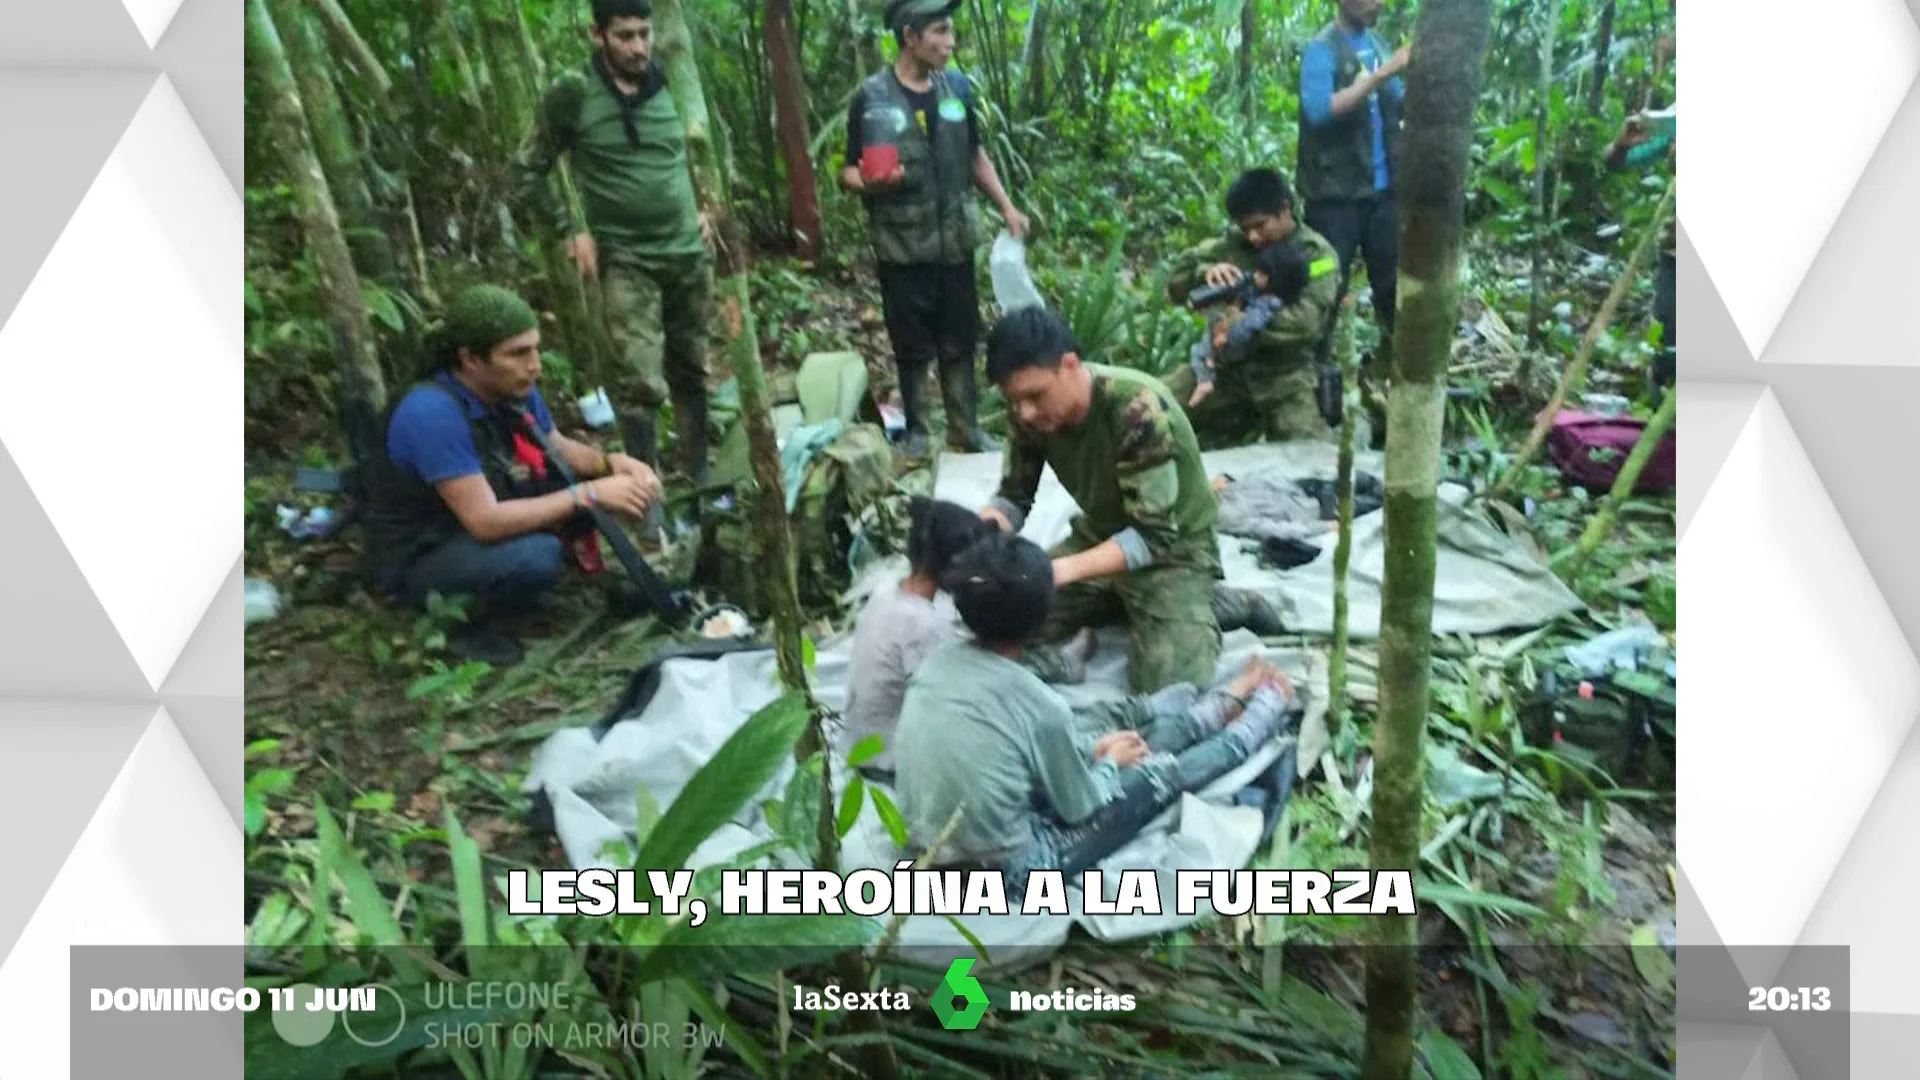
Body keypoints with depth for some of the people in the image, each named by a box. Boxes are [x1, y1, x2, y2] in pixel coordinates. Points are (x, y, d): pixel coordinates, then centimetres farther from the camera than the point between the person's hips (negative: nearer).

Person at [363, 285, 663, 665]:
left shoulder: (514, 389, -9)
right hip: (421, 558, -7)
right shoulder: (433, 413, -32)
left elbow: (560, 449, 7)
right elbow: (486, 522, -34)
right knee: (538, 556, -34)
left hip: (484, 522, 8)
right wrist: (589, 494, -32)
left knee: (592, 477, -4)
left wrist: (612, 462, -15)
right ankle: (467, 621, -5)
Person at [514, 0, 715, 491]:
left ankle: (698, 481, 24)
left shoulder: (669, 83, 3)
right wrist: (571, 229, -6)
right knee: (643, 383, -15)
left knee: (690, 374, 11)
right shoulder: (572, 93, -8)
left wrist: (702, 208, 10)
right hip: (626, 261, -4)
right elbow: (527, 170, 0)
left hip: (690, 253, 4)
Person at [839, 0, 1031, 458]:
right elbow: (849, 171, -5)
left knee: (960, 341, 9)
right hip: (902, 247, -3)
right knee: (912, 347, 6)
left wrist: (1007, 207, 9)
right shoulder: (872, 97, -8)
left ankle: (966, 427, 21)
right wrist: (869, 183, -27)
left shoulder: (956, 87, 5)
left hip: (955, 242, 4)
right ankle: (915, 430, 21)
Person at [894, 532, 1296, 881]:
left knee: (1111, 723, 18)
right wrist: (1110, 762, 8)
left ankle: (1229, 702, 40)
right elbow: (1080, 808, -11)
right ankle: (1265, 711, 36)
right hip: (1002, 872, -6)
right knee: (1162, 772, 9)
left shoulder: (939, 661, -8)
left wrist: (1093, 748, 8)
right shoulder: (1039, 706, -28)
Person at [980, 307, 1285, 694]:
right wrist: (984, 526, -28)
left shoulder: (1137, 409, -33)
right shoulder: (1031, 410, -14)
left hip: (1173, 549, -6)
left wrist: (1065, 569, -45)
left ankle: (1207, 608, 7)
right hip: (1100, 536, 6)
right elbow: (1015, 498, -4)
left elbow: (1153, 535, -32)